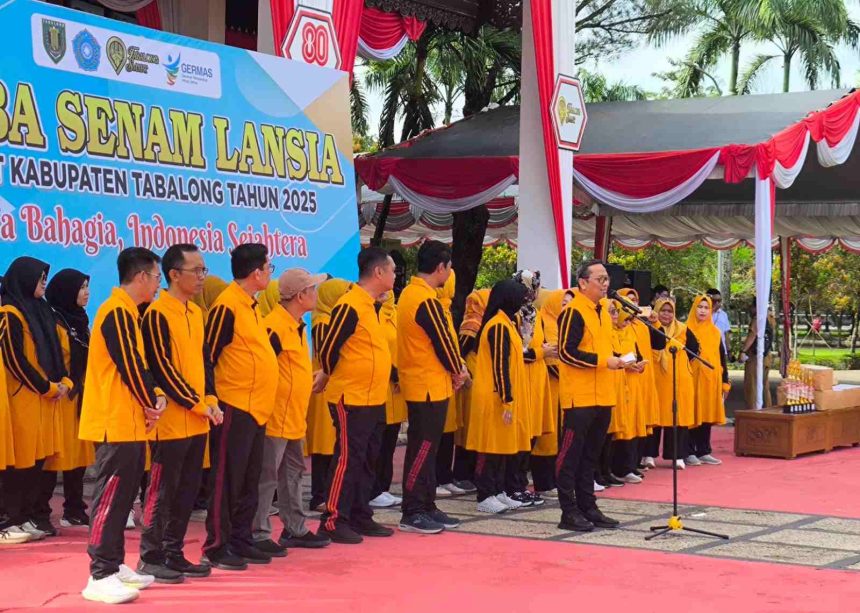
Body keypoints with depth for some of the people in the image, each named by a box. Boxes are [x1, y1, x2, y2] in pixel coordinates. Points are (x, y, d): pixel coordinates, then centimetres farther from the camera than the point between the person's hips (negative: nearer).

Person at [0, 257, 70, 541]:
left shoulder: (41, 310, 16)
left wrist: (64, 381, 2)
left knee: (38, 458, 9)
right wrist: (49, 388, -11)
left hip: (46, 397, 8)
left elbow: (54, 351, 18)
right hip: (23, 397, -8)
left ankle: (32, 515, 15)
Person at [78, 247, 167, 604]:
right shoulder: (117, 313, -15)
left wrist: (157, 396, 2)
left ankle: (114, 566, 20)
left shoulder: (127, 312, 16)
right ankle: (100, 577, -8)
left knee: (122, 495, 13)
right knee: (111, 496, -9)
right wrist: (151, 404, -6)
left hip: (130, 422, 10)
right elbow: (128, 365, -18)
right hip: (116, 422, -10)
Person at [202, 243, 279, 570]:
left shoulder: (251, 306, 14)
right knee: (227, 479, -3)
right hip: (234, 408, -9)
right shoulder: (227, 307, -14)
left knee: (249, 481, 13)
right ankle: (216, 548, 3)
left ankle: (241, 541, 22)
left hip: (256, 408, 9)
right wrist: (212, 401, -15)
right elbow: (208, 355, -15)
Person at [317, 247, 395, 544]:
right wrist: (333, 378, 1)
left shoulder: (371, 305, 13)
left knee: (368, 460, 13)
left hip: (374, 399, 9)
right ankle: (333, 521, 2)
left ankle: (361, 517, 22)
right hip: (351, 400, -9)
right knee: (347, 459, -5)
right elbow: (328, 348, -15)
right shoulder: (350, 306, -17)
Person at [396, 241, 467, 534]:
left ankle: (427, 507, 21)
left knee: (427, 448, 14)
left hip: (421, 384, 10)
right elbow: (442, 341, -16)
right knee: (423, 449, -5)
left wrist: (456, 367, 7)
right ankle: (412, 513, 0)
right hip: (430, 385, -10)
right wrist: (458, 370, 1)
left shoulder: (410, 293, 12)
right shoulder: (427, 300, -20)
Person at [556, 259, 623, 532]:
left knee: (591, 455, 13)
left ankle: (588, 507, 20)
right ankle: (569, 512, 1)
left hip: (602, 395, 9)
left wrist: (617, 360, 6)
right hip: (579, 396, -8)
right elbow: (566, 352, -18)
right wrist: (603, 361, -20)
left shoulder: (603, 310, 15)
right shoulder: (574, 312, -11)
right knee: (571, 454, -2)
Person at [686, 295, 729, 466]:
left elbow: (722, 357, 15)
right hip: (693, 379, -5)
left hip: (712, 379, 5)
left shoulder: (715, 332, 13)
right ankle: (690, 452, 2)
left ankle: (704, 451, 13)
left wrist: (725, 381, 12)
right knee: (692, 414, -3)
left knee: (707, 415, 7)